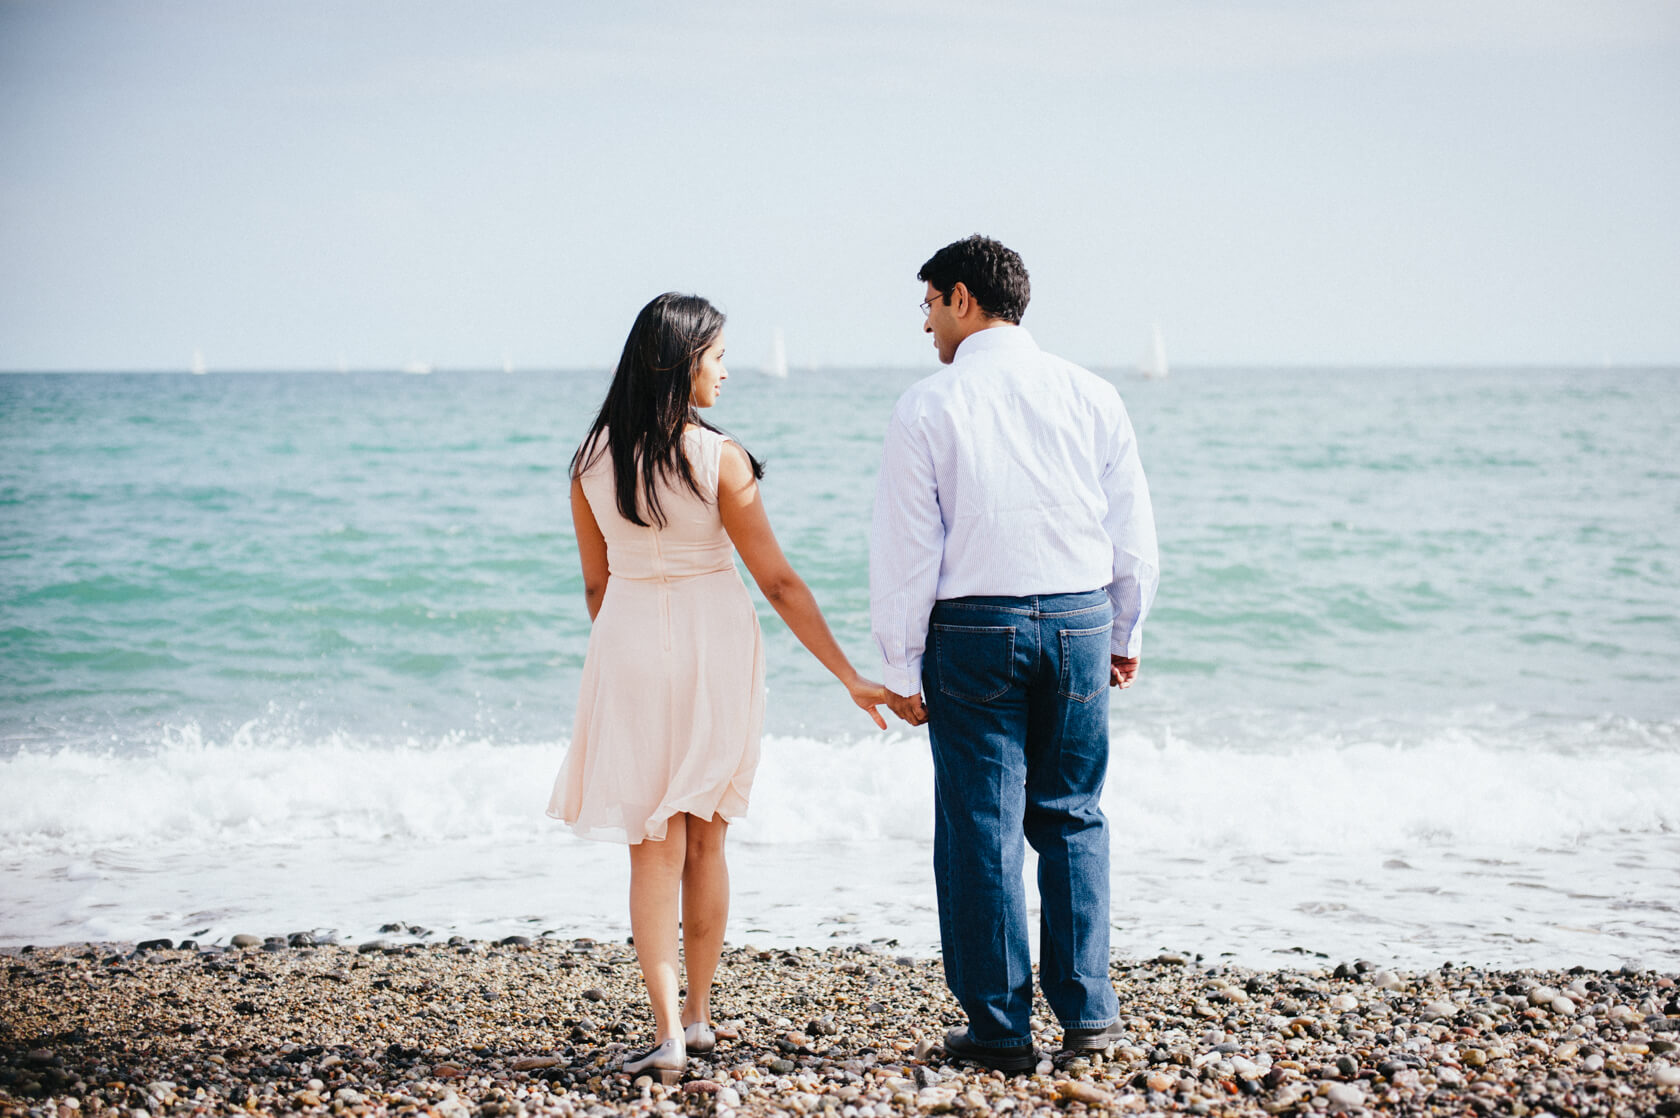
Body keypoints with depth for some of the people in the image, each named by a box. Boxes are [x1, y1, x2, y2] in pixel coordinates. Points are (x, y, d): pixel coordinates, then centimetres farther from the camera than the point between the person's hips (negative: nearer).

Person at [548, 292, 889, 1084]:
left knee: (654, 844, 5)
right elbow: (779, 584, -12)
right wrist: (851, 678, -7)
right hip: (714, 641, -1)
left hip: (629, 642, 1)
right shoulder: (718, 457, -13)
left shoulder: (591, 459, -2)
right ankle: (699, 1015, 25)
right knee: (705, 839, 15)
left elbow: (596, 584, 7)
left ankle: (668, 1034, -4)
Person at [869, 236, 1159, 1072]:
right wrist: (1125, 635, 19)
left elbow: (906, 548, -6)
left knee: (981, 828, 5)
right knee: (1072, 817, 15)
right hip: (1079, 619, 3)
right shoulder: (1090, 395, 4)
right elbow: (1134, 532, 8)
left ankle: (1000, 1027, 9)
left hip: (973, 631, -3)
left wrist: (902, 666, 0)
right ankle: (1087, 1009, 15)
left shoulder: (927, 407, -6)